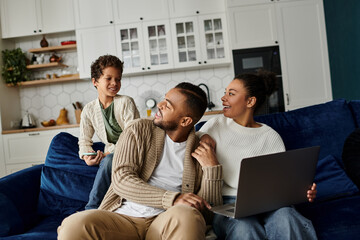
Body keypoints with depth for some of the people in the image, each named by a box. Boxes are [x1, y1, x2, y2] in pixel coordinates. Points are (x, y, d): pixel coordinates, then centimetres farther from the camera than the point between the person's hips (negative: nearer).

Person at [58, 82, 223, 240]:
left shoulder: (202, 151, 10)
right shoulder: (139, 130, 9)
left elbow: (208, 208, 8)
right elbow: (121, 180, -5)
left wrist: (212, 168, -6)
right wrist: (172, 199, -17)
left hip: (166, 223, 1)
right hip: (124, 216, 0)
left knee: (185, 216, -36)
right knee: (74, 226, -30)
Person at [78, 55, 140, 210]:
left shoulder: (126, 102, -8)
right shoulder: (89, 110, 4)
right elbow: (84, 140, 10)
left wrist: (108, 153, -20)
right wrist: (87, 157, -12)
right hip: (110, 153, 3)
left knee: (109, 161, -34)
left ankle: (92, 208, -23)